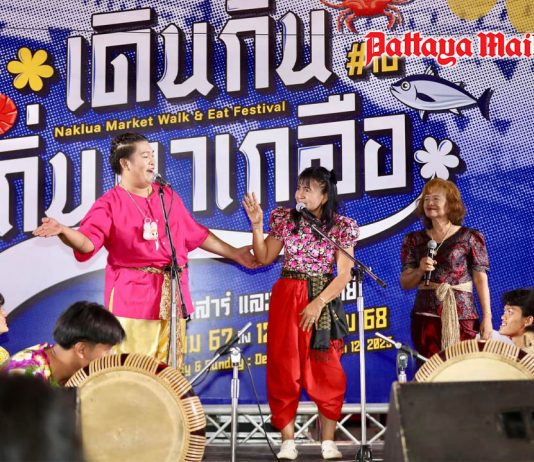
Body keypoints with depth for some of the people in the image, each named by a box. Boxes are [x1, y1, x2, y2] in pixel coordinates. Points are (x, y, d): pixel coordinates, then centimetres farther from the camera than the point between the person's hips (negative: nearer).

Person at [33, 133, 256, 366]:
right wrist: (62, 231, -37)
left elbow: (196, 234, 24)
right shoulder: (109, 204, -3)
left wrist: (234, 253, 26)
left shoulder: (169, 196, 15)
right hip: (133, 295, -5)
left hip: (172, 295, 5)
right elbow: (88, 242, -17)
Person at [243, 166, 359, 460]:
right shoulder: (285, 219, 3)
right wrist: (257, 225, -3)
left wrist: (318, 303, -15)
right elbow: (264, 258, 10)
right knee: (284, 370, -1)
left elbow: (344, 275, -6)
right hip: (286, 300, 2)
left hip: (324, 300, -2)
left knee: (326, 373, -3)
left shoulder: (342, 226, -4)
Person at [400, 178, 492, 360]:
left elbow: (481, 279, -1)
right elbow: (405, 283, 10)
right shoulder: (414, 240, 9)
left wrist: (487, 317, -6)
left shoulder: (470, 237, 1)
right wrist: (420, 270, -10)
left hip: (462, 315, -2)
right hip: (426, 316, 3)